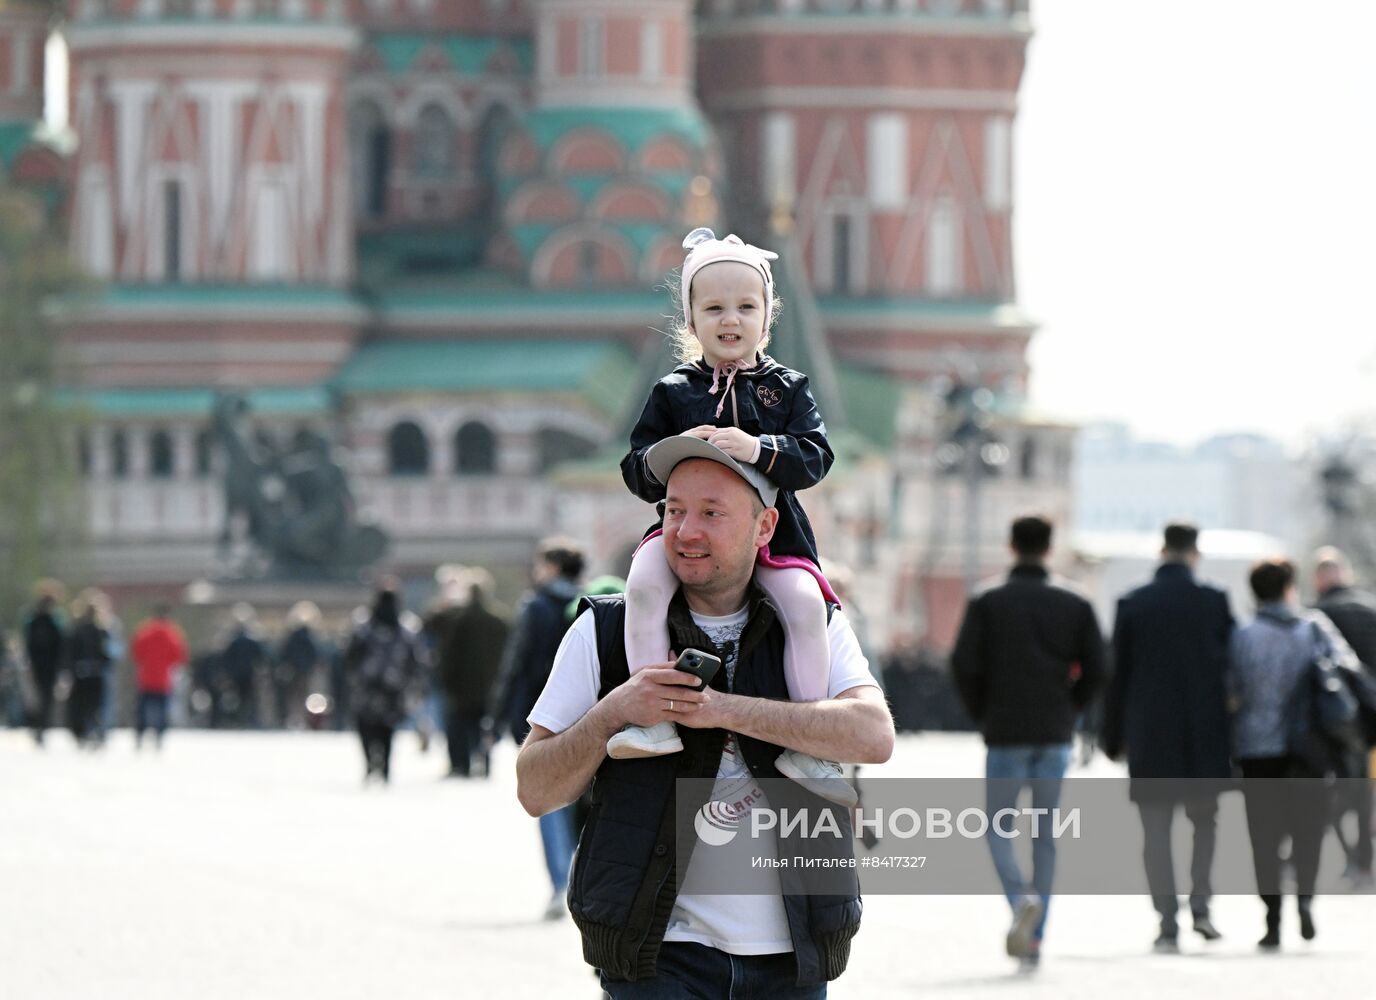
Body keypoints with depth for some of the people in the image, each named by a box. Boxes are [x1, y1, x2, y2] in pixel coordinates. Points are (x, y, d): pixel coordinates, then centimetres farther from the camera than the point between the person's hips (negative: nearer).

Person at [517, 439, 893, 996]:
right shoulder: (605, 632, 6)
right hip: (659, 951, -2)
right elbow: (535, 792, 3)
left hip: (787, 953, 2)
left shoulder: (815, 628, 8)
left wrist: (724, 709, -19)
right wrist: (613, 713, -15)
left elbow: (873, 737, -11)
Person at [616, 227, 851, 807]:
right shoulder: (672, 393, 9)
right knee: (643, 583, -29)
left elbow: (814, 458, -6)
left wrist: (758, 450, -25)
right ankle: (655, 719, -28)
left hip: (771, 527, 0)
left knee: (806, 604, -25)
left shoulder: (787, 388, 8)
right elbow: (636, 472, 6)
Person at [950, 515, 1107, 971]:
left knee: (997, 829, 7)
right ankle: (1034, 942, 7)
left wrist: (982, 712, 6)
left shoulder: (987, 602, -3)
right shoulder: (1074, 604, 3)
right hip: (1055, 736, 2)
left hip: (1006, 732, -2)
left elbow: (964, 664, -9)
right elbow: (1095, 668, -1)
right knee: (1046, 835, 9)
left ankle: (1021, 898, -22)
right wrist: (1068, 707, 12)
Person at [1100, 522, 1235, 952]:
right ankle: (1201, 904, 1)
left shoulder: (1132, 605, -2)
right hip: (1203, 737, 0)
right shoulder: (1214, 602, -3)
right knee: (1205, 819, 17)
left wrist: (1112, 735, 10)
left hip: (1149, 738, 0)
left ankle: (1168, 924, -4)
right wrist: (1234, 734, 9)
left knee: (1156, 829, 2)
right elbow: (1233, 666, 0)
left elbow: (1117, 674, 2)